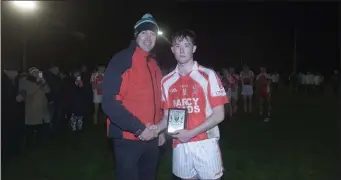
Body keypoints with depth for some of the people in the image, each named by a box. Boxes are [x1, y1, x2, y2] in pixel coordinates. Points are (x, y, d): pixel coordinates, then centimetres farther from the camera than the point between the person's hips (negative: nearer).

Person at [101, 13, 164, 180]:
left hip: (151, 138, 7)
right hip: (128, 138, -7)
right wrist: (138, 128, -20)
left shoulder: (154, 64, 12)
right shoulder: (122, 60, -11)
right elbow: (109, 102, -19)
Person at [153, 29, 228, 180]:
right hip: (180, 145, 3)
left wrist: (191, 133, -16)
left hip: (205, 144, -3)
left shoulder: (208, 75, -6)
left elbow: (219, 115, -8)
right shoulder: (167, 81, 5)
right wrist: (157, 128, -10)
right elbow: (167, 116, 10)